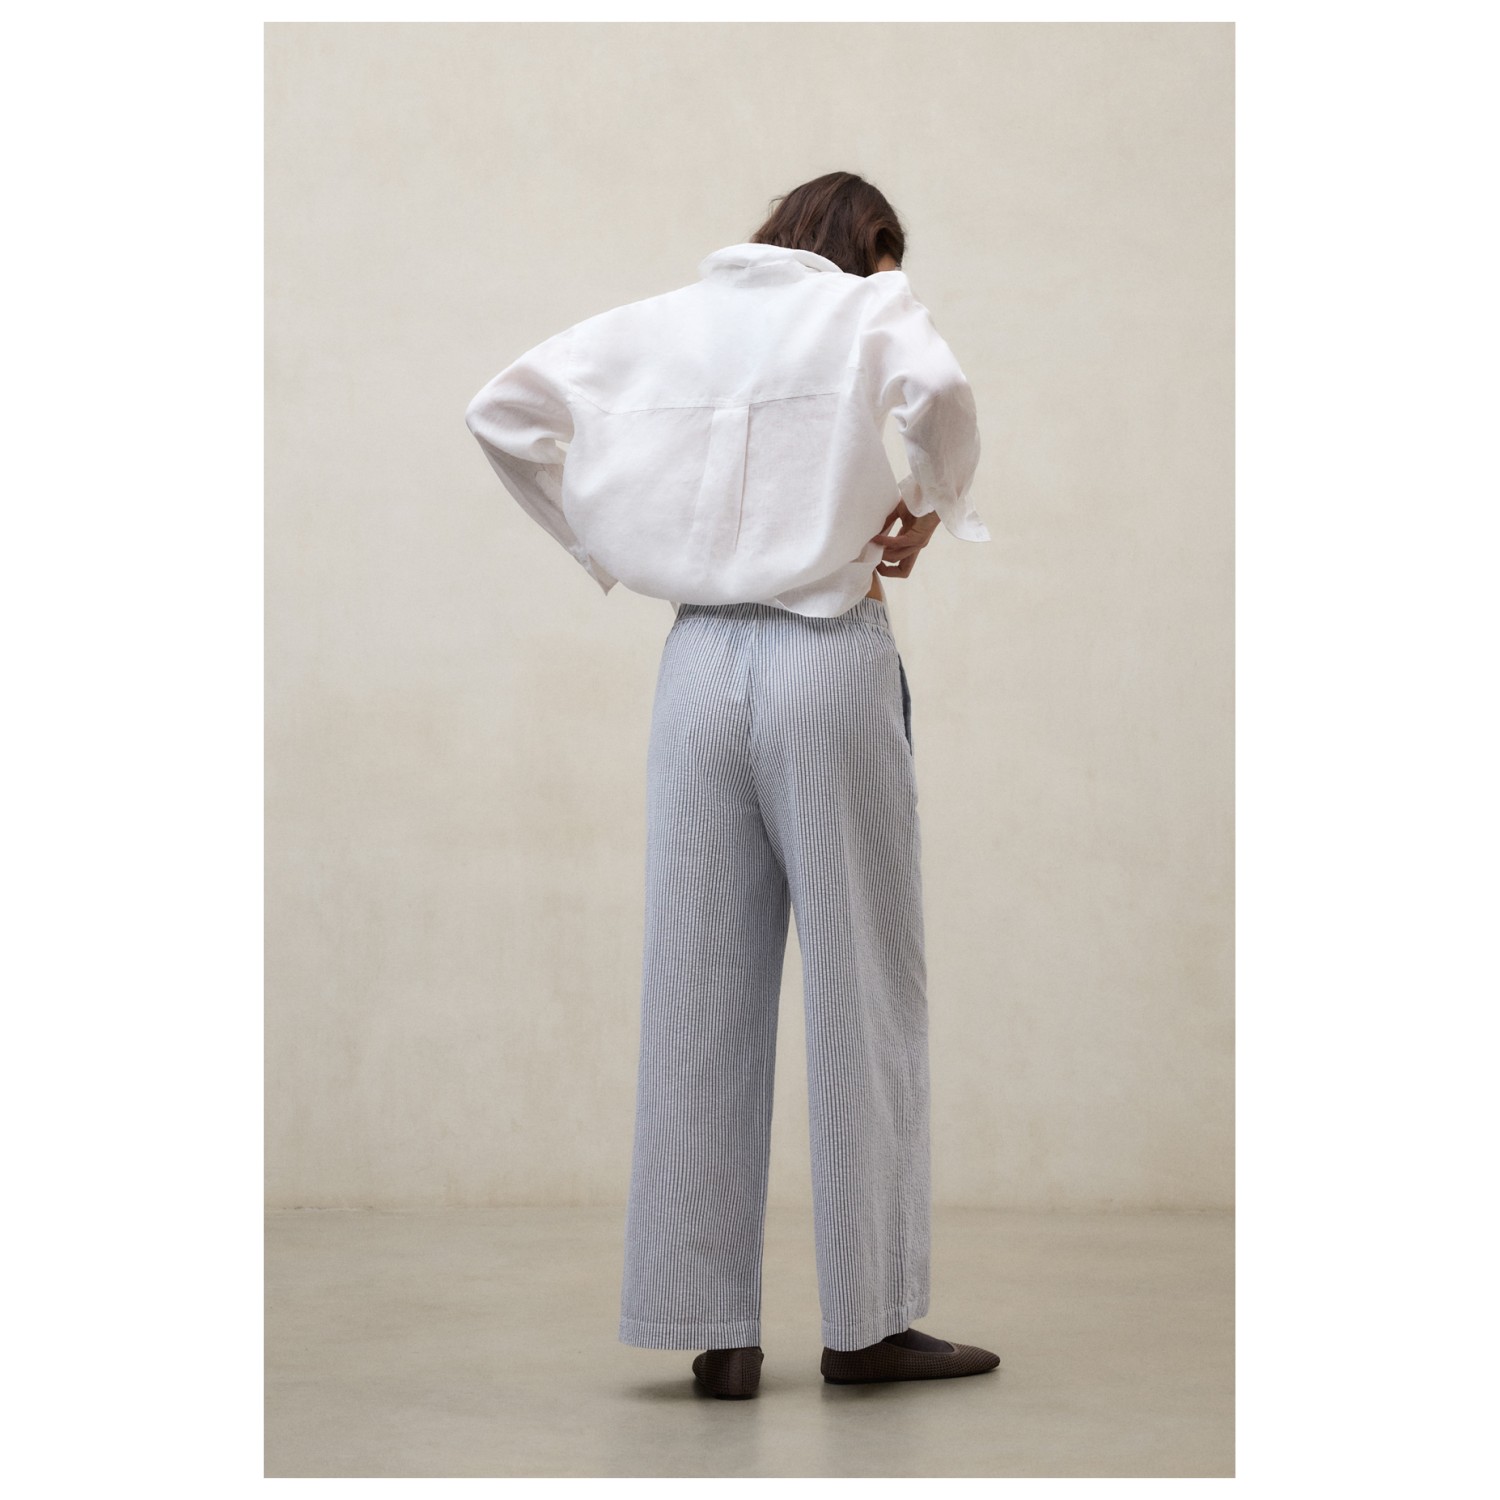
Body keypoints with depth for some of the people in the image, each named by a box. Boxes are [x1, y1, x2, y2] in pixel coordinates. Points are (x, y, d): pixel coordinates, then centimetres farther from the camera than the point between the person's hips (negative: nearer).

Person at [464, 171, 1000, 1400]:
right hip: (829, 652, -4)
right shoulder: (872, 304, 4)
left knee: (703, 991, 4)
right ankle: (869, 1321, 6)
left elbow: (502, 411, 11)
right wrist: (934, 505, -2)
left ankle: (715, 1331, 7)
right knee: (862, 984, 3)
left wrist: (599, 540, 13)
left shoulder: (666, 321, 16)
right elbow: (936, 387, -18)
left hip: (701, 657, 4)